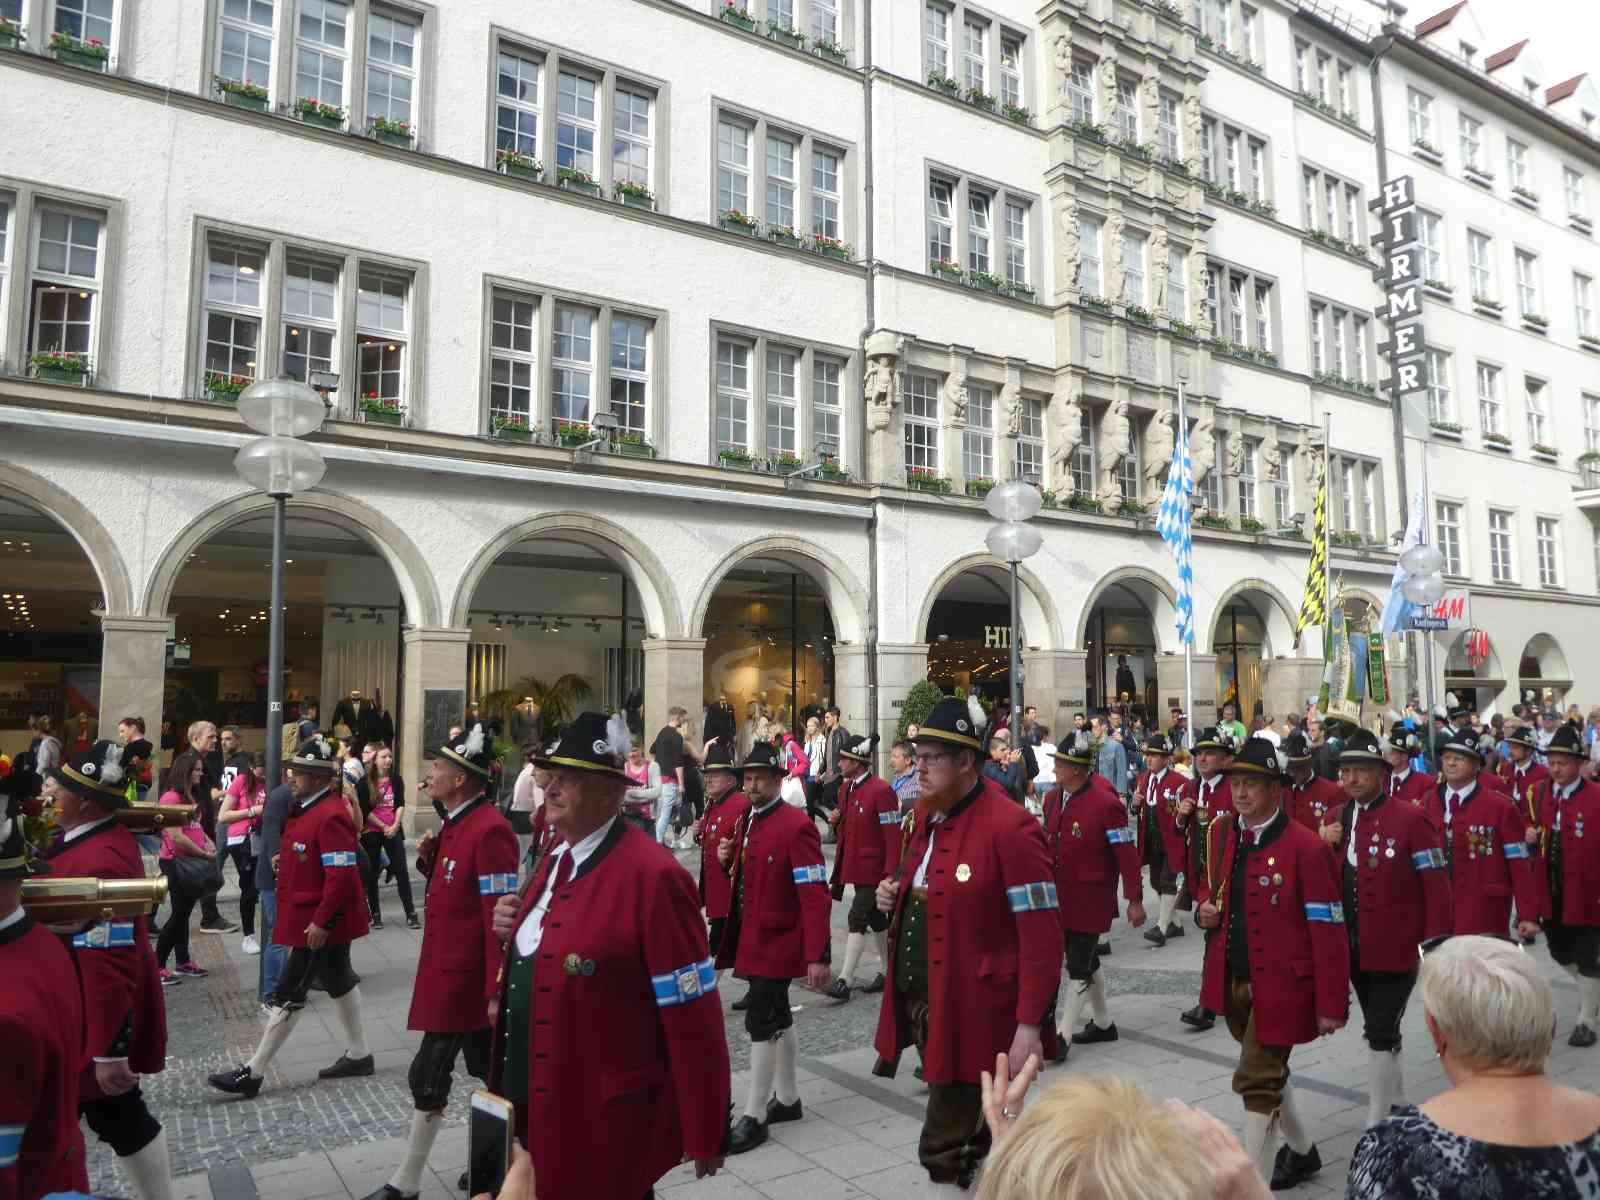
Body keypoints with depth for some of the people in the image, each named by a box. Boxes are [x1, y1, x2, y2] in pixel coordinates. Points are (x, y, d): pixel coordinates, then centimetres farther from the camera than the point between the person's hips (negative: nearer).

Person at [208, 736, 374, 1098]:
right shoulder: (310, 807, 9)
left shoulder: (331, 816, -24)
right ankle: (358, 1054, 29)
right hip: (322, 918, 10)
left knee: (290, 993, -1)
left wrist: (321, 922, -25)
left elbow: (341, 876, -27)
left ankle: (252, 1072, 9)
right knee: (339, 981, 17)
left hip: (320, 922, -10)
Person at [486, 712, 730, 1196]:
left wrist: (703, 1133, -16)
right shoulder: (556, 860, 5)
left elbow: (693, 1019, -20)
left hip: (604, 1122, -8)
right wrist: (513, 927, -1)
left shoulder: (653, 874, -23)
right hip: (533, 1104, 8)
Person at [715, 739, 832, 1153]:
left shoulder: (796, 825, -18)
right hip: (752, 938, 8)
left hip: (776, 942, -8)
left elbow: (815, 896, -21)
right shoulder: (748, 821, 9)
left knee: (761, 1023, -4)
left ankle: (755, 1116, 8)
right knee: (777, 1018, 18)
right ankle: (787, 1099, 32)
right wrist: (728, 860, -3)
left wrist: (817, 956, -24)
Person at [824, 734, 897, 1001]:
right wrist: (838, 820, -2)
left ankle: (845, 981, -6)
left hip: (874, 868, -8)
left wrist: (890, 873, -20)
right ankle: (887, 972, 29)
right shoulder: (846, 789, 8)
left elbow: (893, 835, -18)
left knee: (857, 919, -10)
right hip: (855, 866, 8)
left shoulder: (881, 791, -18)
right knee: (876, 919, 17)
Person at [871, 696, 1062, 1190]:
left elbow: (1041, 936, -19)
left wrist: (1029, 1025, -21)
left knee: (944, 1152, 4)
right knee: (966, 1125, 22)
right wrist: (895, 892, 3)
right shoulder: (926, 817, 7)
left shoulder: (1010, 826, -19)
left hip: (970, 1012, -8)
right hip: (916, 999, 8)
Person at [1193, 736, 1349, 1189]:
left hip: (1279, 983, -7)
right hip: (1232, 980, 7)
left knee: (1256, 1081, -4)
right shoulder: (1219, 832, 1)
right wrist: (1205, 908, -4)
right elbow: (1208, 883, 19)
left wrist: (1331, 1004, -15)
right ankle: (1302, 1151, 47)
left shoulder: (1306, 848, -18)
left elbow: (1327, 932, -16)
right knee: (1267, 1070, 23)